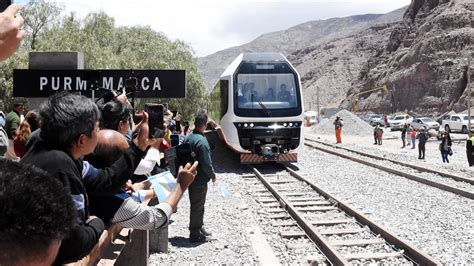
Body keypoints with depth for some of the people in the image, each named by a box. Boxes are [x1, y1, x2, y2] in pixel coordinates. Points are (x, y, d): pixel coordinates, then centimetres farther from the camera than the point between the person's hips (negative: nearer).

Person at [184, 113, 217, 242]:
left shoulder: (188, 138, 4)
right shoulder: (201, 141, -23)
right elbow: (206, 163, -23)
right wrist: (212, 175, -6)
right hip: (200, 179, -9)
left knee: (196, 205, 20)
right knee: (198, 206, 2)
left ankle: (199, 228, 34)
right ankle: (195, 234, 11)